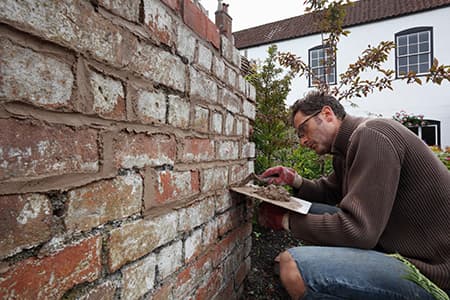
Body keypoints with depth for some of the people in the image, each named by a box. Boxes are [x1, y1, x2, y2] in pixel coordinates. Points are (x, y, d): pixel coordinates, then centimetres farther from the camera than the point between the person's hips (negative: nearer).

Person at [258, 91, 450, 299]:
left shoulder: (371, 134, -21)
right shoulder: (348, 145, 10)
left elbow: (357, 231, -27)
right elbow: (329, 193, 17)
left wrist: (286, 220, -16)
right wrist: (294, 180, -1)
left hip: (429, 271, -9)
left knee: (292, 266, -28)